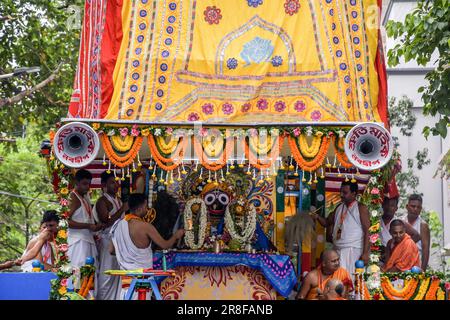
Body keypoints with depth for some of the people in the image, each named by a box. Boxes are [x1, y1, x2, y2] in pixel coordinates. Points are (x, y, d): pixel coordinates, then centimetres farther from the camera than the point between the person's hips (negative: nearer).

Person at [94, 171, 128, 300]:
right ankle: (103, 297, -1)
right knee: (107, 272, -6)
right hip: (107, 240, -8)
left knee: (117, 272, 8)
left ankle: (114, 297, 14)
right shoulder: (102, 201, -9)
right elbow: (106, 221, -20)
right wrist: (122, 210, -21)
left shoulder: (118, 200, 15)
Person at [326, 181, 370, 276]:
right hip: (337, 250, 6)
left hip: (353, 250, -6)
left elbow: (367, 231, -7)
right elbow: (329, 223, 28)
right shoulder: (339, 207, 17)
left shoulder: (361, 208, -1)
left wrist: (365, 253, -15)